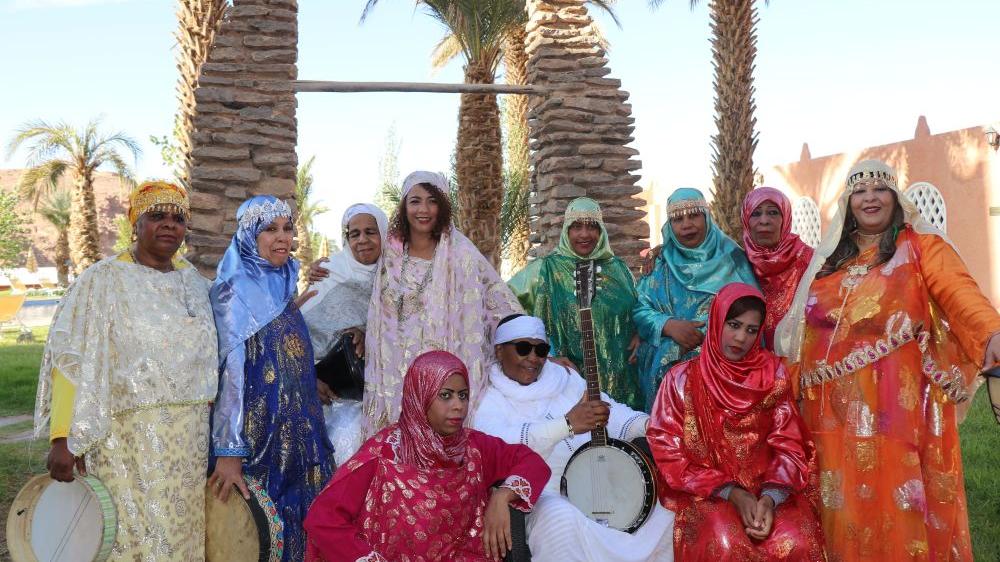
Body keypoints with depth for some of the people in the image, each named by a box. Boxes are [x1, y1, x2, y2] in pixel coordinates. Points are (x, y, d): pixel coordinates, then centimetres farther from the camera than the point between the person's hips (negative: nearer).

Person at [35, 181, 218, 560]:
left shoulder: (193, 281, 10)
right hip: (129, 435, -5)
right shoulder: (104, 280, -6)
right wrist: (63, 437, -19)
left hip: (191, 436, 5)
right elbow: (72, 360, -12)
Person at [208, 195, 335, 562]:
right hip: (258, 435, -7)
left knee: (296, 522, 12)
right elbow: (229, 371, -20)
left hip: (294, 432, 8)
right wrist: (229, 451, -25)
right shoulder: (236, 291, -13)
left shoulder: (281, 284, 10)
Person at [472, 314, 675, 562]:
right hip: (547, 500, -5)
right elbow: (497, 443, -25)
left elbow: (610, 412, 7)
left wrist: (651, 424, -14)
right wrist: (567, 424, -34)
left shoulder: (565, 378, 14)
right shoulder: (490, 403, -3)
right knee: (562, 517, -36)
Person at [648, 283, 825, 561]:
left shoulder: (773, 372, 4)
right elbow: (668, 451, -5)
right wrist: (732, 493, -14)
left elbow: (788, 444, 1)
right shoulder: (683, 378, -2)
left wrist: (770, 497, -17)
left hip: (767, 489, 2)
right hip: (704, 492, -2)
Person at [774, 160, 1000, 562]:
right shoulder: (829, 258, 15)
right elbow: (809, 328, 14)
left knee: (901, 498, -1)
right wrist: (800, 388, 10)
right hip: (839, 404, 4)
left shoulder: (921, 246, 1)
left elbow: (958, 290, -17)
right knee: (848, 502, 9)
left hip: (899, 398, -4)